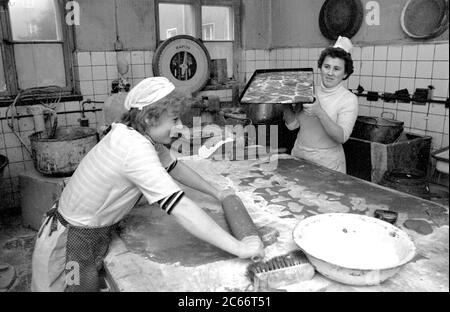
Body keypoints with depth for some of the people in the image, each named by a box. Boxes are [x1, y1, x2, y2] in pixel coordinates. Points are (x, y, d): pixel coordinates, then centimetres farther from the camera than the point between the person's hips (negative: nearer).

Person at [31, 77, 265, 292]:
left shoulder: (143, 137, -6)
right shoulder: (135, 148, -33)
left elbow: (174, 167, 11)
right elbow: (181, 209, -38)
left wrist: (216, 193, 14)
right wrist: (238, 248, -33)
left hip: (98, 233, 8)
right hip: (71, 243, -8)